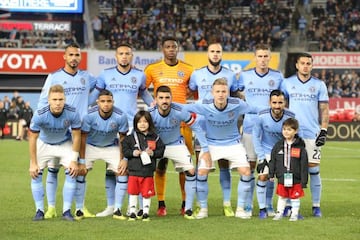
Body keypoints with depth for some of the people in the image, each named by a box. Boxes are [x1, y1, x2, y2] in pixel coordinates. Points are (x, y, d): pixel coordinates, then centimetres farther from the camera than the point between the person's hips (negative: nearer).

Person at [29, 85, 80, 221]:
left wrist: (74, 161, -15)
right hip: (43, 143, 0)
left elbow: (76, 137, -16)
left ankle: (66, 211, -6)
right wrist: (33, 163, -18)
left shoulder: (72, 114, -31)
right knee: (35, 173, -11)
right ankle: (39, 211, -1)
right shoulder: (39, 115, -33)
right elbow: (32, 138, -21)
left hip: (65, 143, 0)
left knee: (72, 173, -14)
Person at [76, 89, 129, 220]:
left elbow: (123, 139, -10)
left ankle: (117, 210, -3)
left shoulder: (121, 116, -24)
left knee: (122, 172, -14)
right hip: (90, 146, -1)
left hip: (111, 147, 1)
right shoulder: (89, 115, -27)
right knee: (80, 172, -16)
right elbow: (83, 137, -17)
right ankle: (79, 210, -4)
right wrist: (81, 161, -18)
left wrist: (123, 159, -14)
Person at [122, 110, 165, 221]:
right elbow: (124, 149, 2)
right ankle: (132, 212, 15)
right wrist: (133, 153, -13)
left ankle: (145, 213, 14)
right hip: (134, 171, 0)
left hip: (148, 172, 0)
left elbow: (161, 150, 5)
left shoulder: (155, 138, 4)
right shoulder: (131, 137, 2)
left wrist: (153, 153, -12)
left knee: (147, 193, 5)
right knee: (133, 192, 6)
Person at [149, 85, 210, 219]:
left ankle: (188, 209, -3)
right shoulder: (150, 114, -26)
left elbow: (196, 127, -14)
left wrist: (205, 150, -15)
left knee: (191, 171, -15)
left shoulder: (179, 111, -27)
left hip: (176, 144, 0)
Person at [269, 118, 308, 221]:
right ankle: (279, 213, 23)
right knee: (282, 196, 11)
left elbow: (304, 165, -6)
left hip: (295, 178, -2)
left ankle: (294, 214, 19)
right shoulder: (278, 145, 1)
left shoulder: (300, 147, -7)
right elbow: (272, 160, 9)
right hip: (282, 177, 2)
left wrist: (304, 181, -8)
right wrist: (271, 174, 7)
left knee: (295, 197, 8)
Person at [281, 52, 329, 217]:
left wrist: (323, 131, -2)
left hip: (312, 133, 0)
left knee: (314, 169, -1)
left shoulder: (319, 85, 7)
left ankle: (316, 206, 5)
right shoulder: (287, 83, 7)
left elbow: (324, 110, 7)